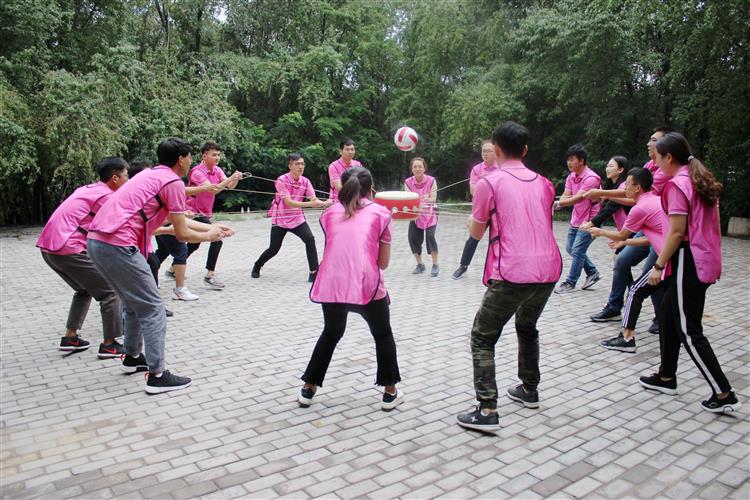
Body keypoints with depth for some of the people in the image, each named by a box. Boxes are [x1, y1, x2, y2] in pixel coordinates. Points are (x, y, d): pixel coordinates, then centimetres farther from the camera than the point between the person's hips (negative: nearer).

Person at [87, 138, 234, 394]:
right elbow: (182, 233, -3)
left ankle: (132, 357, 37)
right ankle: (157, 375, 0)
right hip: (118, 246, -10)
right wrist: (209, 237, 14)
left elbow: (178, 219, 29)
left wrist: (212, 227, 33)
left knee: (133, 302, 24)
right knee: (152, 307, -2)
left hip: (97, 240, 10)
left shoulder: (152, 175, 22)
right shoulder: (173, 182, -6)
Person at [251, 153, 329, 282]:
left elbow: (314, 199, -14)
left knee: (310, 239, -21)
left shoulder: (305, 181, -6)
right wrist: (309, 204, -39)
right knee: (274, 249, 4)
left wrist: (324, 203, -37)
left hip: (297, 218, 3)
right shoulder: (282, 180, -20)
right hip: (280, 219, -3)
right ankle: (257, 266, 34)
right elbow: (289, 202, -28)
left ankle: (314, 273, -15)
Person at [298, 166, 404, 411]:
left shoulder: (330, 213, 16)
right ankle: (390, 393, 27)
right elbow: (383, 263, 9)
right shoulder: (380, 213, 9)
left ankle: (308, 390, 33)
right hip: (368, 288, -2)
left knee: (331, 334, 28)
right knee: (383, 336, 23)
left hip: (332, 287, 3)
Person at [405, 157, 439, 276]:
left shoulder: (431, 180, -13)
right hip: (415, 215, 3)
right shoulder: (408, 182, -8)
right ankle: (420, 264, 15)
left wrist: (427, 199, -37)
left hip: (429, 214, -2)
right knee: (413, 238, -7)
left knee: (430, 236, -20)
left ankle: (435, 265, -6)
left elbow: (433, 198, -15)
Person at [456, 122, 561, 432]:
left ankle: (487, 411, -2)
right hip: (548, 270, 6)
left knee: (483, 338, 6)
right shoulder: (544, 183, 12)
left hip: (512, 274, -6)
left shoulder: (490, 183, -3)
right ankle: (529, 390, 41)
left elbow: (476, 233, 5)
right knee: (527, 328, 30)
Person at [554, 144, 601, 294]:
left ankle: (570, 283, 3)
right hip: (576, 219, 9)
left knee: (577, 251, -9)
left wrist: (557, 204, -35)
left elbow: (579, 198, -29)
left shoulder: (591, 178, -21)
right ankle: (593, 273, 30)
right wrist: (557, 205, -27)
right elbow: (566, 196, -5)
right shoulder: (571, 177, 4)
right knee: (570, 248, 14)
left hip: (589, 220, -9)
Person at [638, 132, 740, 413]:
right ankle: (667, 377, 29)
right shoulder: (702, 180, 12)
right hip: (707, 261, 10)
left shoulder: (677, 184, -15)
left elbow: (677, 232, -19)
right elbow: (713, 224, 16)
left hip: (688, 262, -10)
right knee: (668, 316, 19)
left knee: (689, 332, -1)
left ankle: (724, 395, 4)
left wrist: (658, 266, -13)